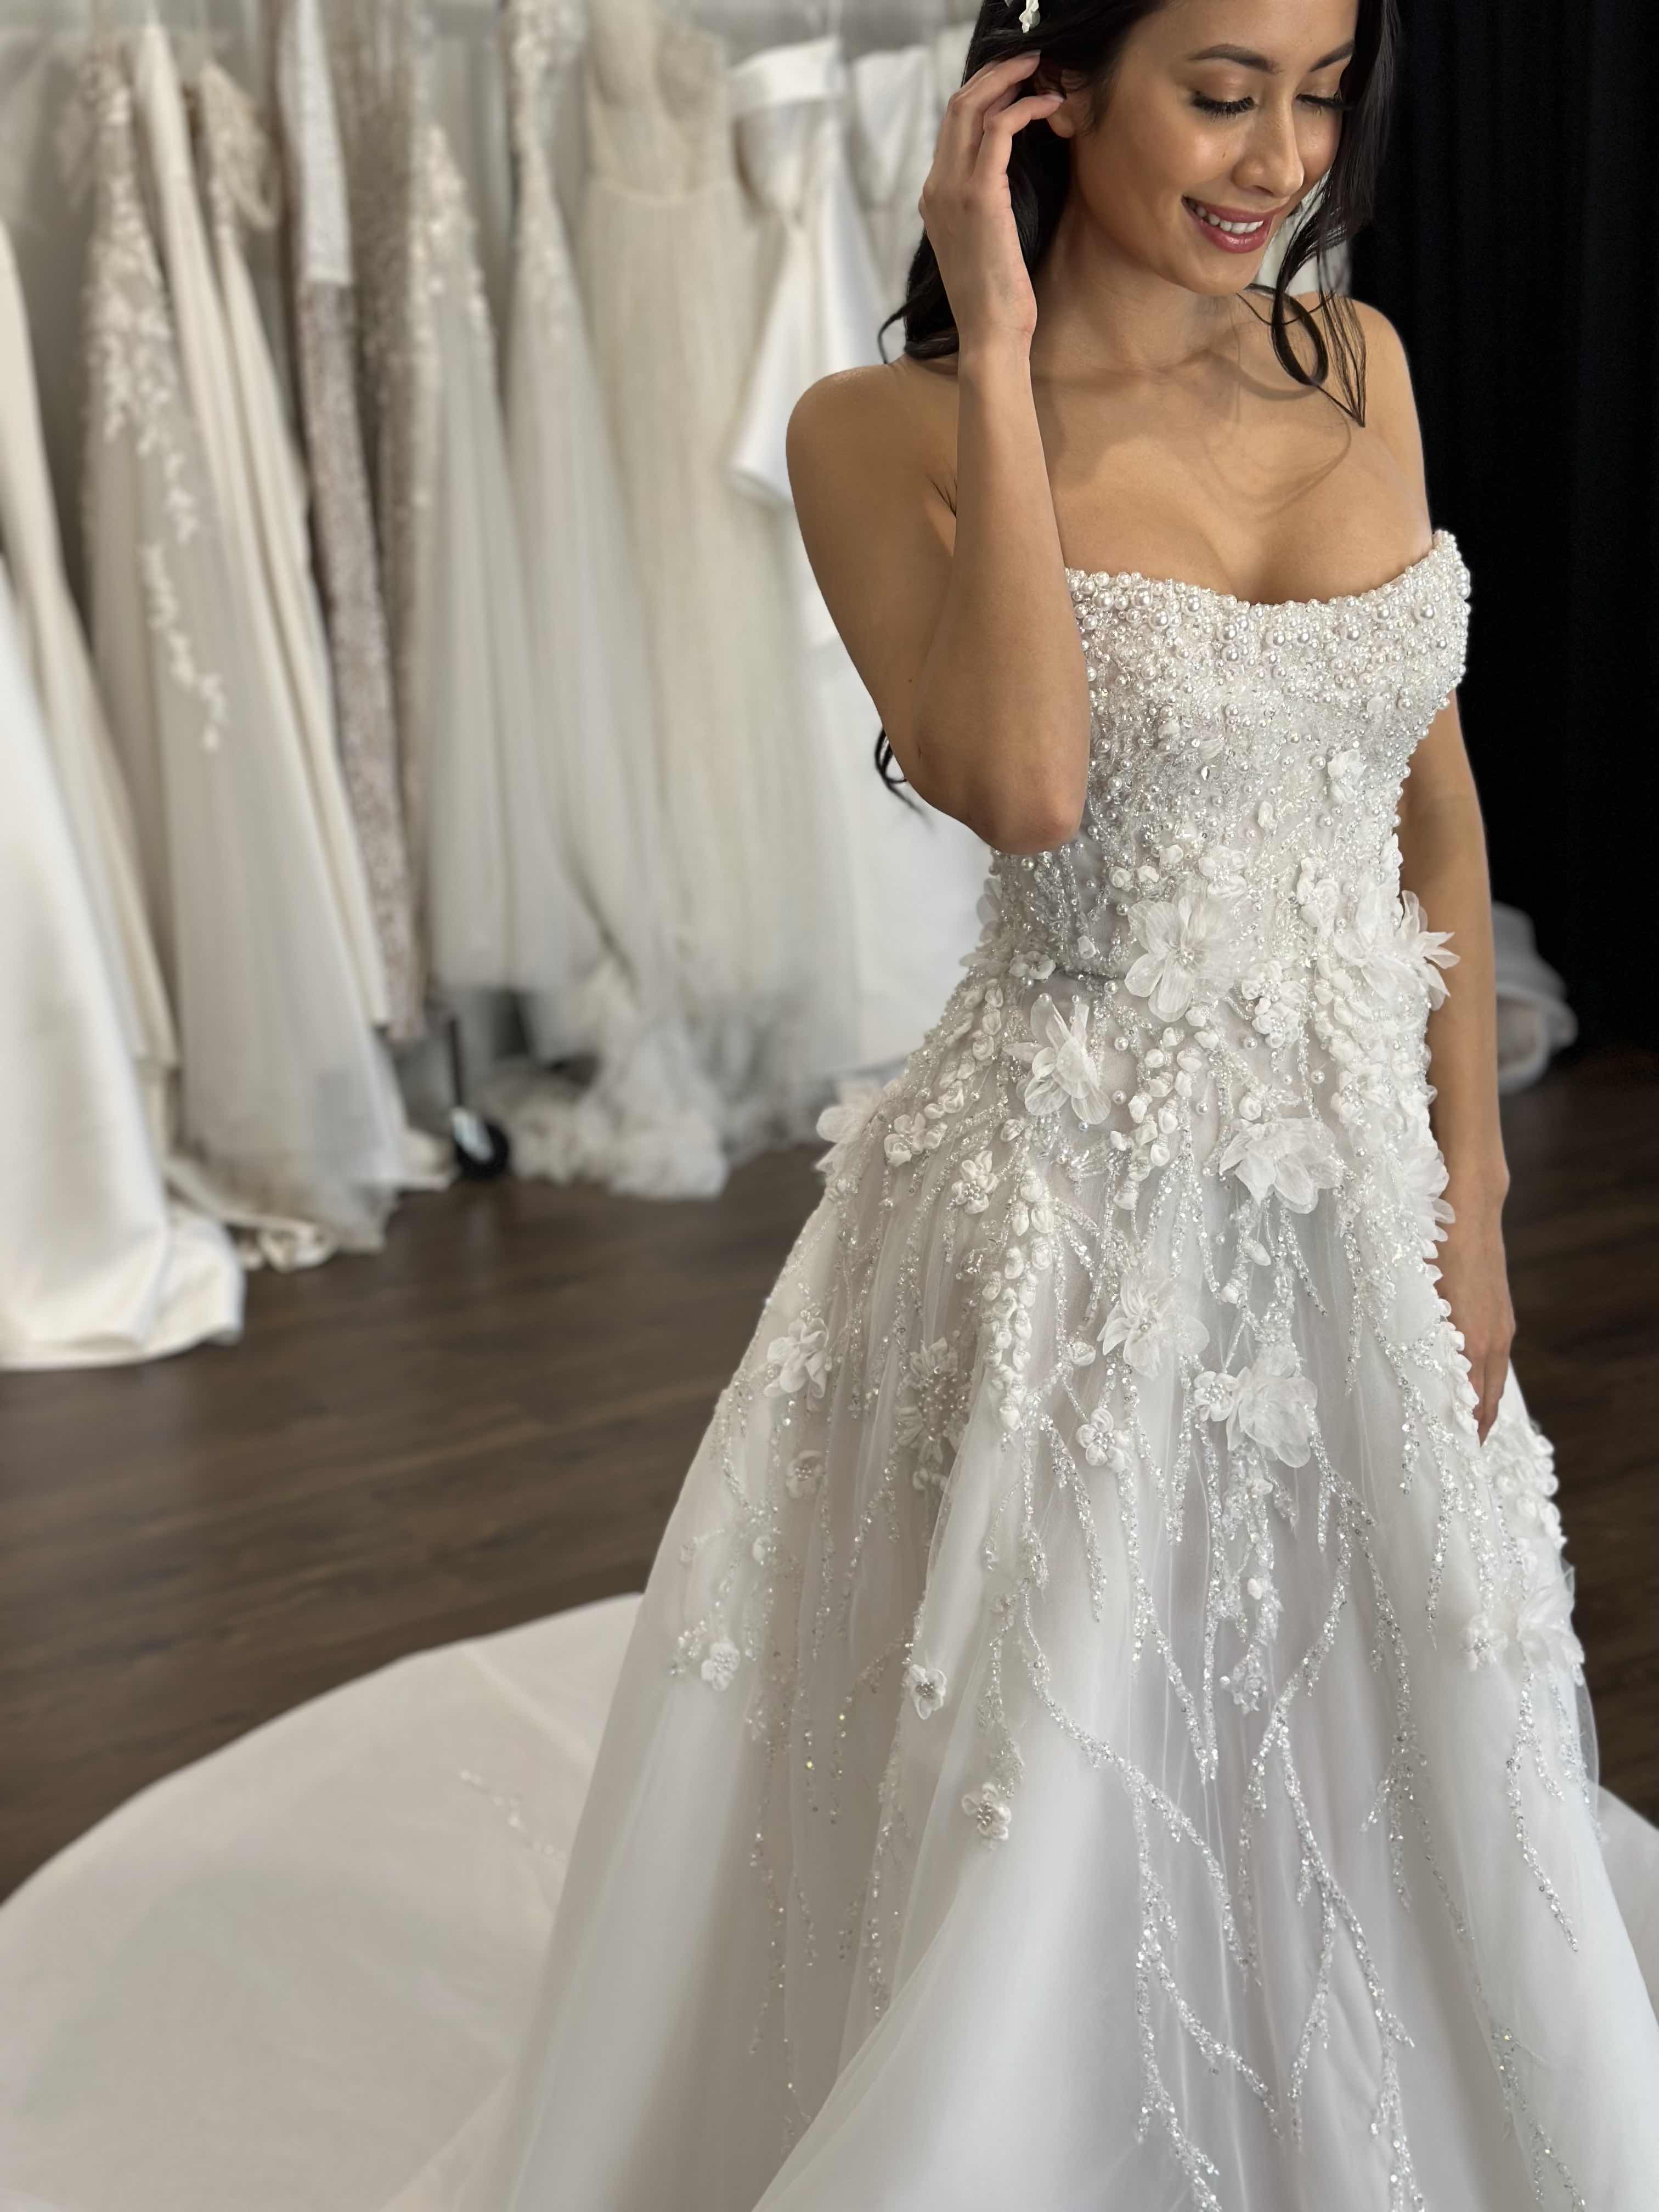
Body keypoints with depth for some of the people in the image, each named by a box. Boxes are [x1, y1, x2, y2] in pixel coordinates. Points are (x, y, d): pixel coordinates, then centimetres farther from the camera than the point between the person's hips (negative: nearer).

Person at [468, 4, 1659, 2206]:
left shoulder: (1356, 363, 5)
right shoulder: (886, 429, -10)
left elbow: (1433, 793, 9)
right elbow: (1021, 780, -27)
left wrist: (1472, 1185, 5)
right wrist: (1000, 356, -21)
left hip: (1366, 1195, 5)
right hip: (1084, 1215, -5)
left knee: (1374, 1801, 21)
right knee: (1058, 1835, 8)